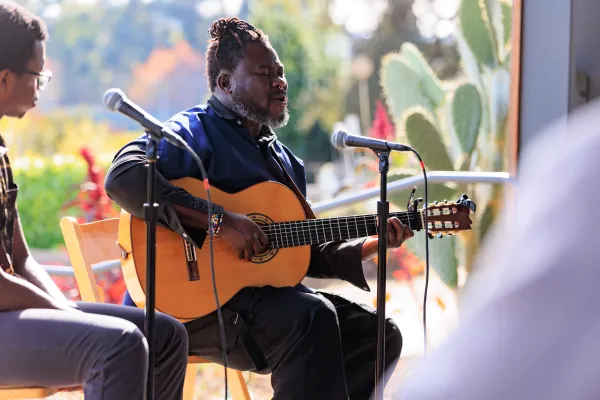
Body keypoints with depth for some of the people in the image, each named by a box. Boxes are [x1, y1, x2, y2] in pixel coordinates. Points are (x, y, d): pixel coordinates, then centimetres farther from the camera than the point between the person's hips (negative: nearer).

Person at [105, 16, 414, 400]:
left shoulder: (286, 161, 22)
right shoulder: (197, 130, -4)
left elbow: (307, 255, 24)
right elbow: (122, 178, -23)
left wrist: (372, 244, 7)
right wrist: (220, 219, -26)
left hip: (265, 292, 9)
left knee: (379, 333, -2)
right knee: (313, 317, -30)